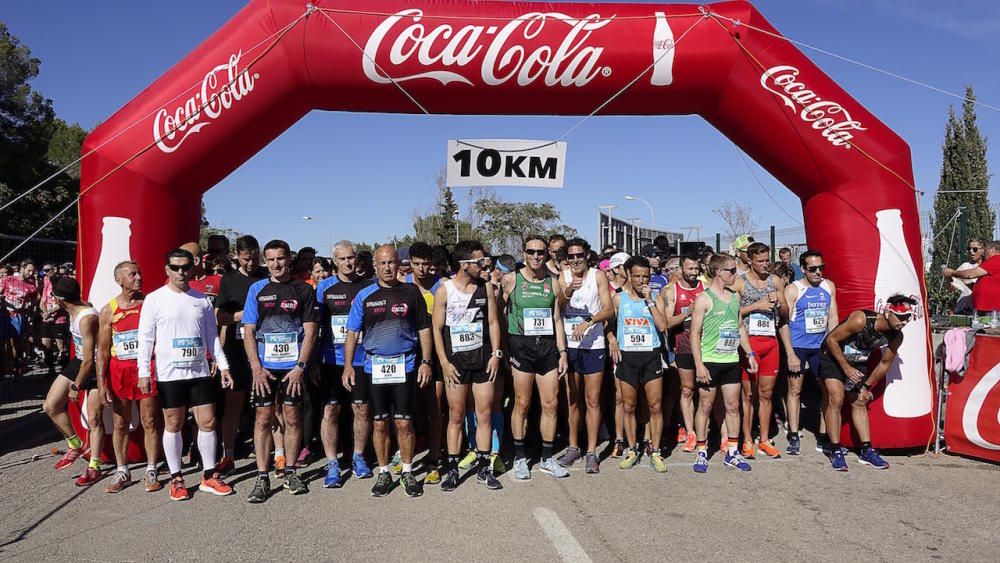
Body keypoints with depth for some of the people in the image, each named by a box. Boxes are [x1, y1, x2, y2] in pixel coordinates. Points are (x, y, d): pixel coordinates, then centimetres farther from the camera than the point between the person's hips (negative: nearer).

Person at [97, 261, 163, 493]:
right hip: (119, 370, 1)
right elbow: (102, 350, 2)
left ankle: (151, 471, 14)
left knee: (150, 421, 4)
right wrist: (101, 382, -4)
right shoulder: (109, 310, 0)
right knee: (120, 424, 9)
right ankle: (122, 471, 22)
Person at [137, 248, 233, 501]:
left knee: (208, 422, 3)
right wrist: (144, 371, -11)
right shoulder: (154, 299, -1)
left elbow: (212, 335, 13)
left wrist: (223, 366, 7)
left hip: (200, 372, 3)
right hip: (169, 373, -3)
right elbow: (145, 338, -3)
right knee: (173, 425, 6)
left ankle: (209, 475, 15)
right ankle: (176, 478, 18)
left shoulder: (202, 300, 9)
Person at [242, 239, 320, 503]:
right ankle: (262, 478, 8)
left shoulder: (303, 290, 4)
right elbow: (248, 332, 4)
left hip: (294, 366, 0)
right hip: (263, 367, 1)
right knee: (263, 419, 1)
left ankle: (291, 472, 19)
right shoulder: (257, 289, 7)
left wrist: (300, 366, -10)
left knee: (292, 418, 6)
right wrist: (257, 368, -6)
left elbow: (310, 332, 0)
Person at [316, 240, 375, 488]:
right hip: (332, 359, 0)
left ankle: (358, 457, 24)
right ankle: (332, 464, 13)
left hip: (362, 359, 1)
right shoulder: (324, 287, 3)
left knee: (362, 409, 6)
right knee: (330, 411, 1)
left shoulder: (369, 287, 4)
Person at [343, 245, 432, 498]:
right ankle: (384, 473, 21)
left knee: (404, 422, 2)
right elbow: (352, 333, 7)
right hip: (374, 366, 1)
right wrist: (348, 365, -2)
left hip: (405, 365, -1)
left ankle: (407, 472, 18)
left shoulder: (411, 292, 4)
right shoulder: (364, 295, 6)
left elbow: (424, 329, 7)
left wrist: (426, 361, -1)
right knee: (380, 423, 8)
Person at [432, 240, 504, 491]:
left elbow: (493, 322, 7)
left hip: (483, 358, 2)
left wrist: (496, 354, -1)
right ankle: (452, 469, 15)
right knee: (456, 416, 5)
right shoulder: (444, 290, -5)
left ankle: (483, 468, 16)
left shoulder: (486, 287, 3)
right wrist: (444, 362, -8)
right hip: (456, 360, -2)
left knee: (485, 415, 5)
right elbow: (436, 328, -3)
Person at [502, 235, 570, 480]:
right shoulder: (511, 280, -1)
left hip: (548, 345, 3)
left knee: (551, 404, 5)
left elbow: (557, 320, 10)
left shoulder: (553, 282, 8)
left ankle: (547, 459, 18)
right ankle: (520, 458, 17)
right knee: (522, 404, 3)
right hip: (521, 345, -3)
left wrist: (563, 352, 6)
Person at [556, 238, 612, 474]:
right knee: (571, 400, 12)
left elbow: (608, 309, -9)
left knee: (592, 401, 2)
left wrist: (588, 322, -24)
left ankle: (591, 452, 9)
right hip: (569, 345, 2)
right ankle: (573, 447, 24)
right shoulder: (563, 276, 3)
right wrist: (569, 290, -29)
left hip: (593, 346, -2)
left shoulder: (598, 276, -2)